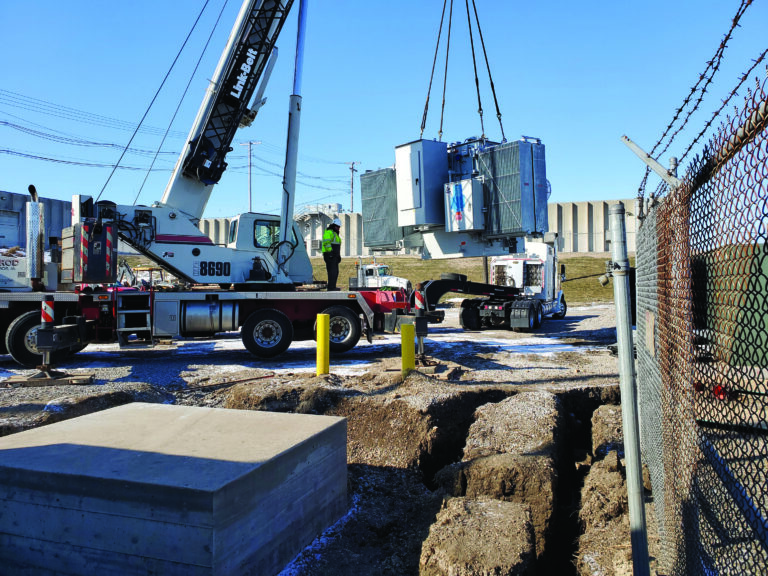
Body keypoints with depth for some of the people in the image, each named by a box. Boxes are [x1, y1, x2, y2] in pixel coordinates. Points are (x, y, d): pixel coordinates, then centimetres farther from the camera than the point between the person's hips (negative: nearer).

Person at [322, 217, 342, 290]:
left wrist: (338, 255, 24)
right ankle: (330, 288, -14)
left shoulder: (335, 233, 24)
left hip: (334, 256, 10)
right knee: (332, 271, -13)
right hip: (330, 255, -10)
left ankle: (333, 287, 15)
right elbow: (326, 243, -19)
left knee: (335, 272, 10)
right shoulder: (329, 232, -8)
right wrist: (331, 251, -26)